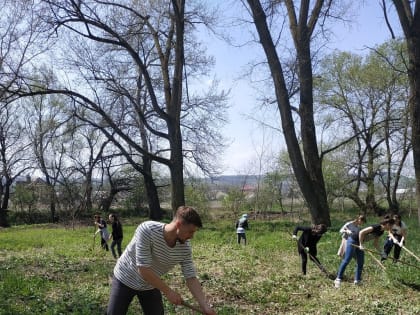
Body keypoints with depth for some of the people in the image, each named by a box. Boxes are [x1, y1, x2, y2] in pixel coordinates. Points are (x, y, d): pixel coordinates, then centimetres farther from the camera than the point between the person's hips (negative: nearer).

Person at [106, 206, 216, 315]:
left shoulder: (185, 247, -18)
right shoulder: (147, 230, -34)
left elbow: (191, 278, -11)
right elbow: (143, 269, -33)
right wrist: (168, 291, -26)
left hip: (150, 285, 4)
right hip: (125, 279, -4)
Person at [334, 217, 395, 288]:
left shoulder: (380, 232, 5)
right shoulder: (376, 227, -23)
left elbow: (375, 243, 13)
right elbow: (361, 232, -28)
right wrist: (361, 245, -25)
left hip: (359, 242, 9)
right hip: (352, 240, -9)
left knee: (360, 263, 8)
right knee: (346, 260, -9)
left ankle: (357, 280, 16)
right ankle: (338, 279, -6)